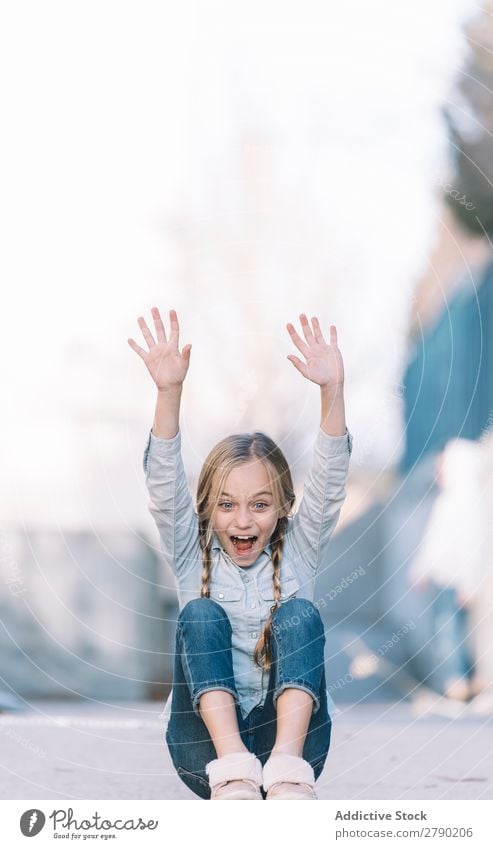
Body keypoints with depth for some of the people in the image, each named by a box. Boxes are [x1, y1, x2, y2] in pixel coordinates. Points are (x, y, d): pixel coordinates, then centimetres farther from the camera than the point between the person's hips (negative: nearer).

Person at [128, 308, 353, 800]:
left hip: (291, 736, 0)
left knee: (298, 615, -21)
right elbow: (164, 485, -9)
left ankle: (287, 772, -42)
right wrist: (168, 391, -24)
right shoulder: (193, 556, 7)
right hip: (205, 752, 0)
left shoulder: (297, 552, 8)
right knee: (200, 615, -21)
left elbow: (329, 482, -7)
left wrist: (333, 391, -23)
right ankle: (233, 772, -41)